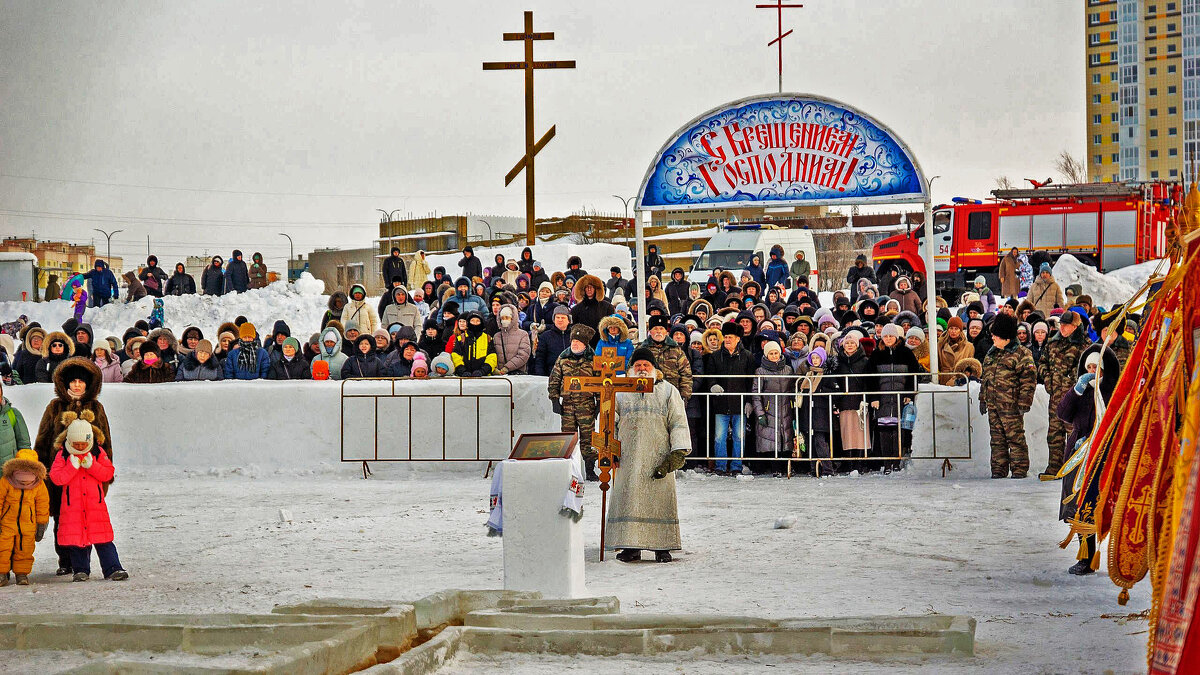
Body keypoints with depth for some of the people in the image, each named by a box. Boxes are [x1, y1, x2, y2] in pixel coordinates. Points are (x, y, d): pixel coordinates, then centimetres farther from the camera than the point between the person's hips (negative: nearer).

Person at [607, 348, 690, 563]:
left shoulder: (668, 392, 10)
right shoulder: (621, 393, 15)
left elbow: (678, 423, 5)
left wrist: (678, 452, -5)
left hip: (659, 457, -2)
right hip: (628, 458, 2)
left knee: (660, 500, -3)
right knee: (629, 501, -2)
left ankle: (662, 547, 2)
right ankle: (631, 547, 2)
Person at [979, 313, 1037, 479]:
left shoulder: (1021, 354, -7)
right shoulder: (991, 354, 17)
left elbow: (1028, 379, -10)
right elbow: (985, 377, 25)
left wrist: (1024, 402, -15)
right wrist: (983, 399, 21)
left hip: (1010, 406, -7)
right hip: (992, 405, 8)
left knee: (1015, 437, -4)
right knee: (997, 438, 10)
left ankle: (1019, 469, 2)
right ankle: (999, 469, 16)